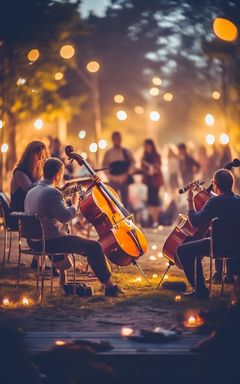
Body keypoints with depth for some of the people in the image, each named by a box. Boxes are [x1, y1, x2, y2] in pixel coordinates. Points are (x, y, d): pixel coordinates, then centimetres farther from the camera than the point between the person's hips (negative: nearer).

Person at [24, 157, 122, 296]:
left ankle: (63, 280, 41)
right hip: (51, 241, -10)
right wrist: (75, 204, -9)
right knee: (95, 246, -4)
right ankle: (109, 286, -1)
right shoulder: (52, 192, -18)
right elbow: (65, 216, -27)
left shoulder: (31, 192, 10)